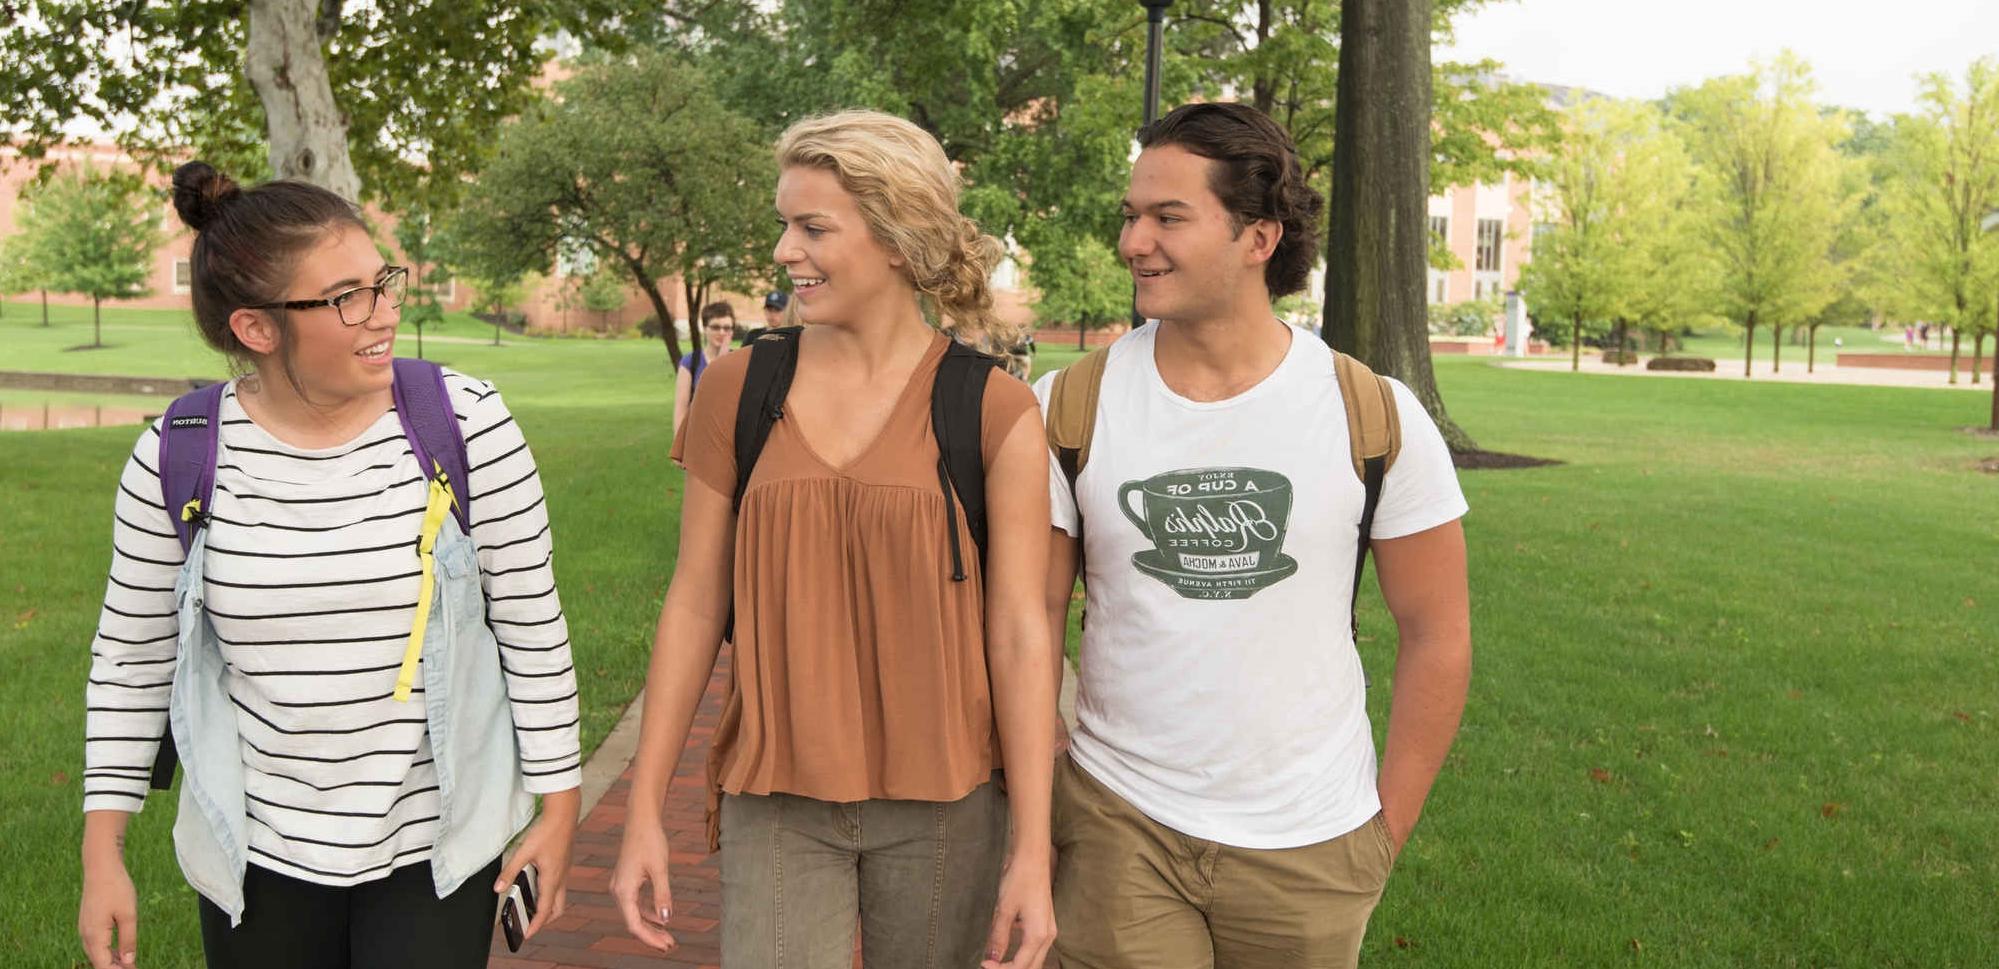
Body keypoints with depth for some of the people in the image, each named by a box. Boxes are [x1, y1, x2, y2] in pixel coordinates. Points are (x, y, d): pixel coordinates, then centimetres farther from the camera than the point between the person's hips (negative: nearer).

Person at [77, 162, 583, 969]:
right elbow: (131, 659, 3)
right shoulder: (177, 457, -8)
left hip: (439, 842, -1)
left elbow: (532, 623, -6)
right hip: (257, 851, 2)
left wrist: (558, 805, -2)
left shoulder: (467, 425, -13)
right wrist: (103, 852, 4)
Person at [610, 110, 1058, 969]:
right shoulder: (735, 391, 0)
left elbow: (1020, 633, -7)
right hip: (777, 806, 1)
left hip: (944, 809, -1)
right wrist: (643, 811, 3)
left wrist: (1031, 851, -7)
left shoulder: (994, 411, -7)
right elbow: (694, 606, 3)